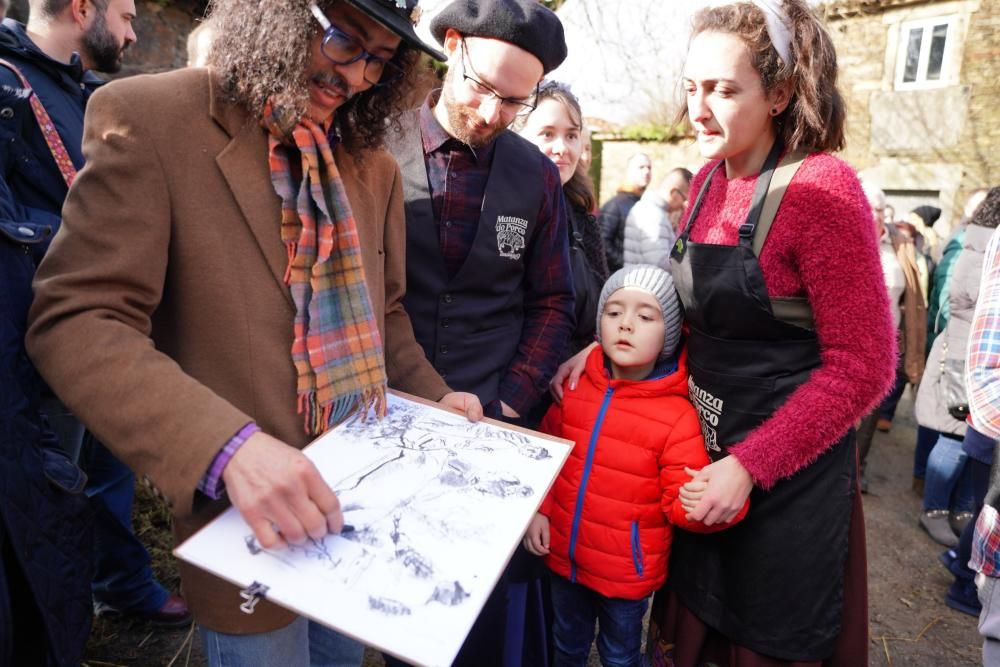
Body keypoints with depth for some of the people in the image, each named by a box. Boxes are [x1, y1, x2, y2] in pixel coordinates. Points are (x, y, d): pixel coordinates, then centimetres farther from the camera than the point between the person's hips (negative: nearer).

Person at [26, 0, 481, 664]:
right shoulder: (149, 117, -13)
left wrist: (433, 398, 1)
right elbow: (75, 322, -20)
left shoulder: (374, 167, 4)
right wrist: (227, 446, -33)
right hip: (250, 520, -5)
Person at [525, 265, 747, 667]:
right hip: (563, 555, 4)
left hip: (627, 572, -3)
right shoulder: (574, 388, -8)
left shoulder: (677, 415, -19)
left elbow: (682, 502, -16)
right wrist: (538, 510, -1)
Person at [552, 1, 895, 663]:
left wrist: (749, 465, -20)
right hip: (702, 442, 6)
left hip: (789, 466, -6)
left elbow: (863, 365, -18)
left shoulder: (821, 188, -18)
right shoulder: (709, 181, 3)